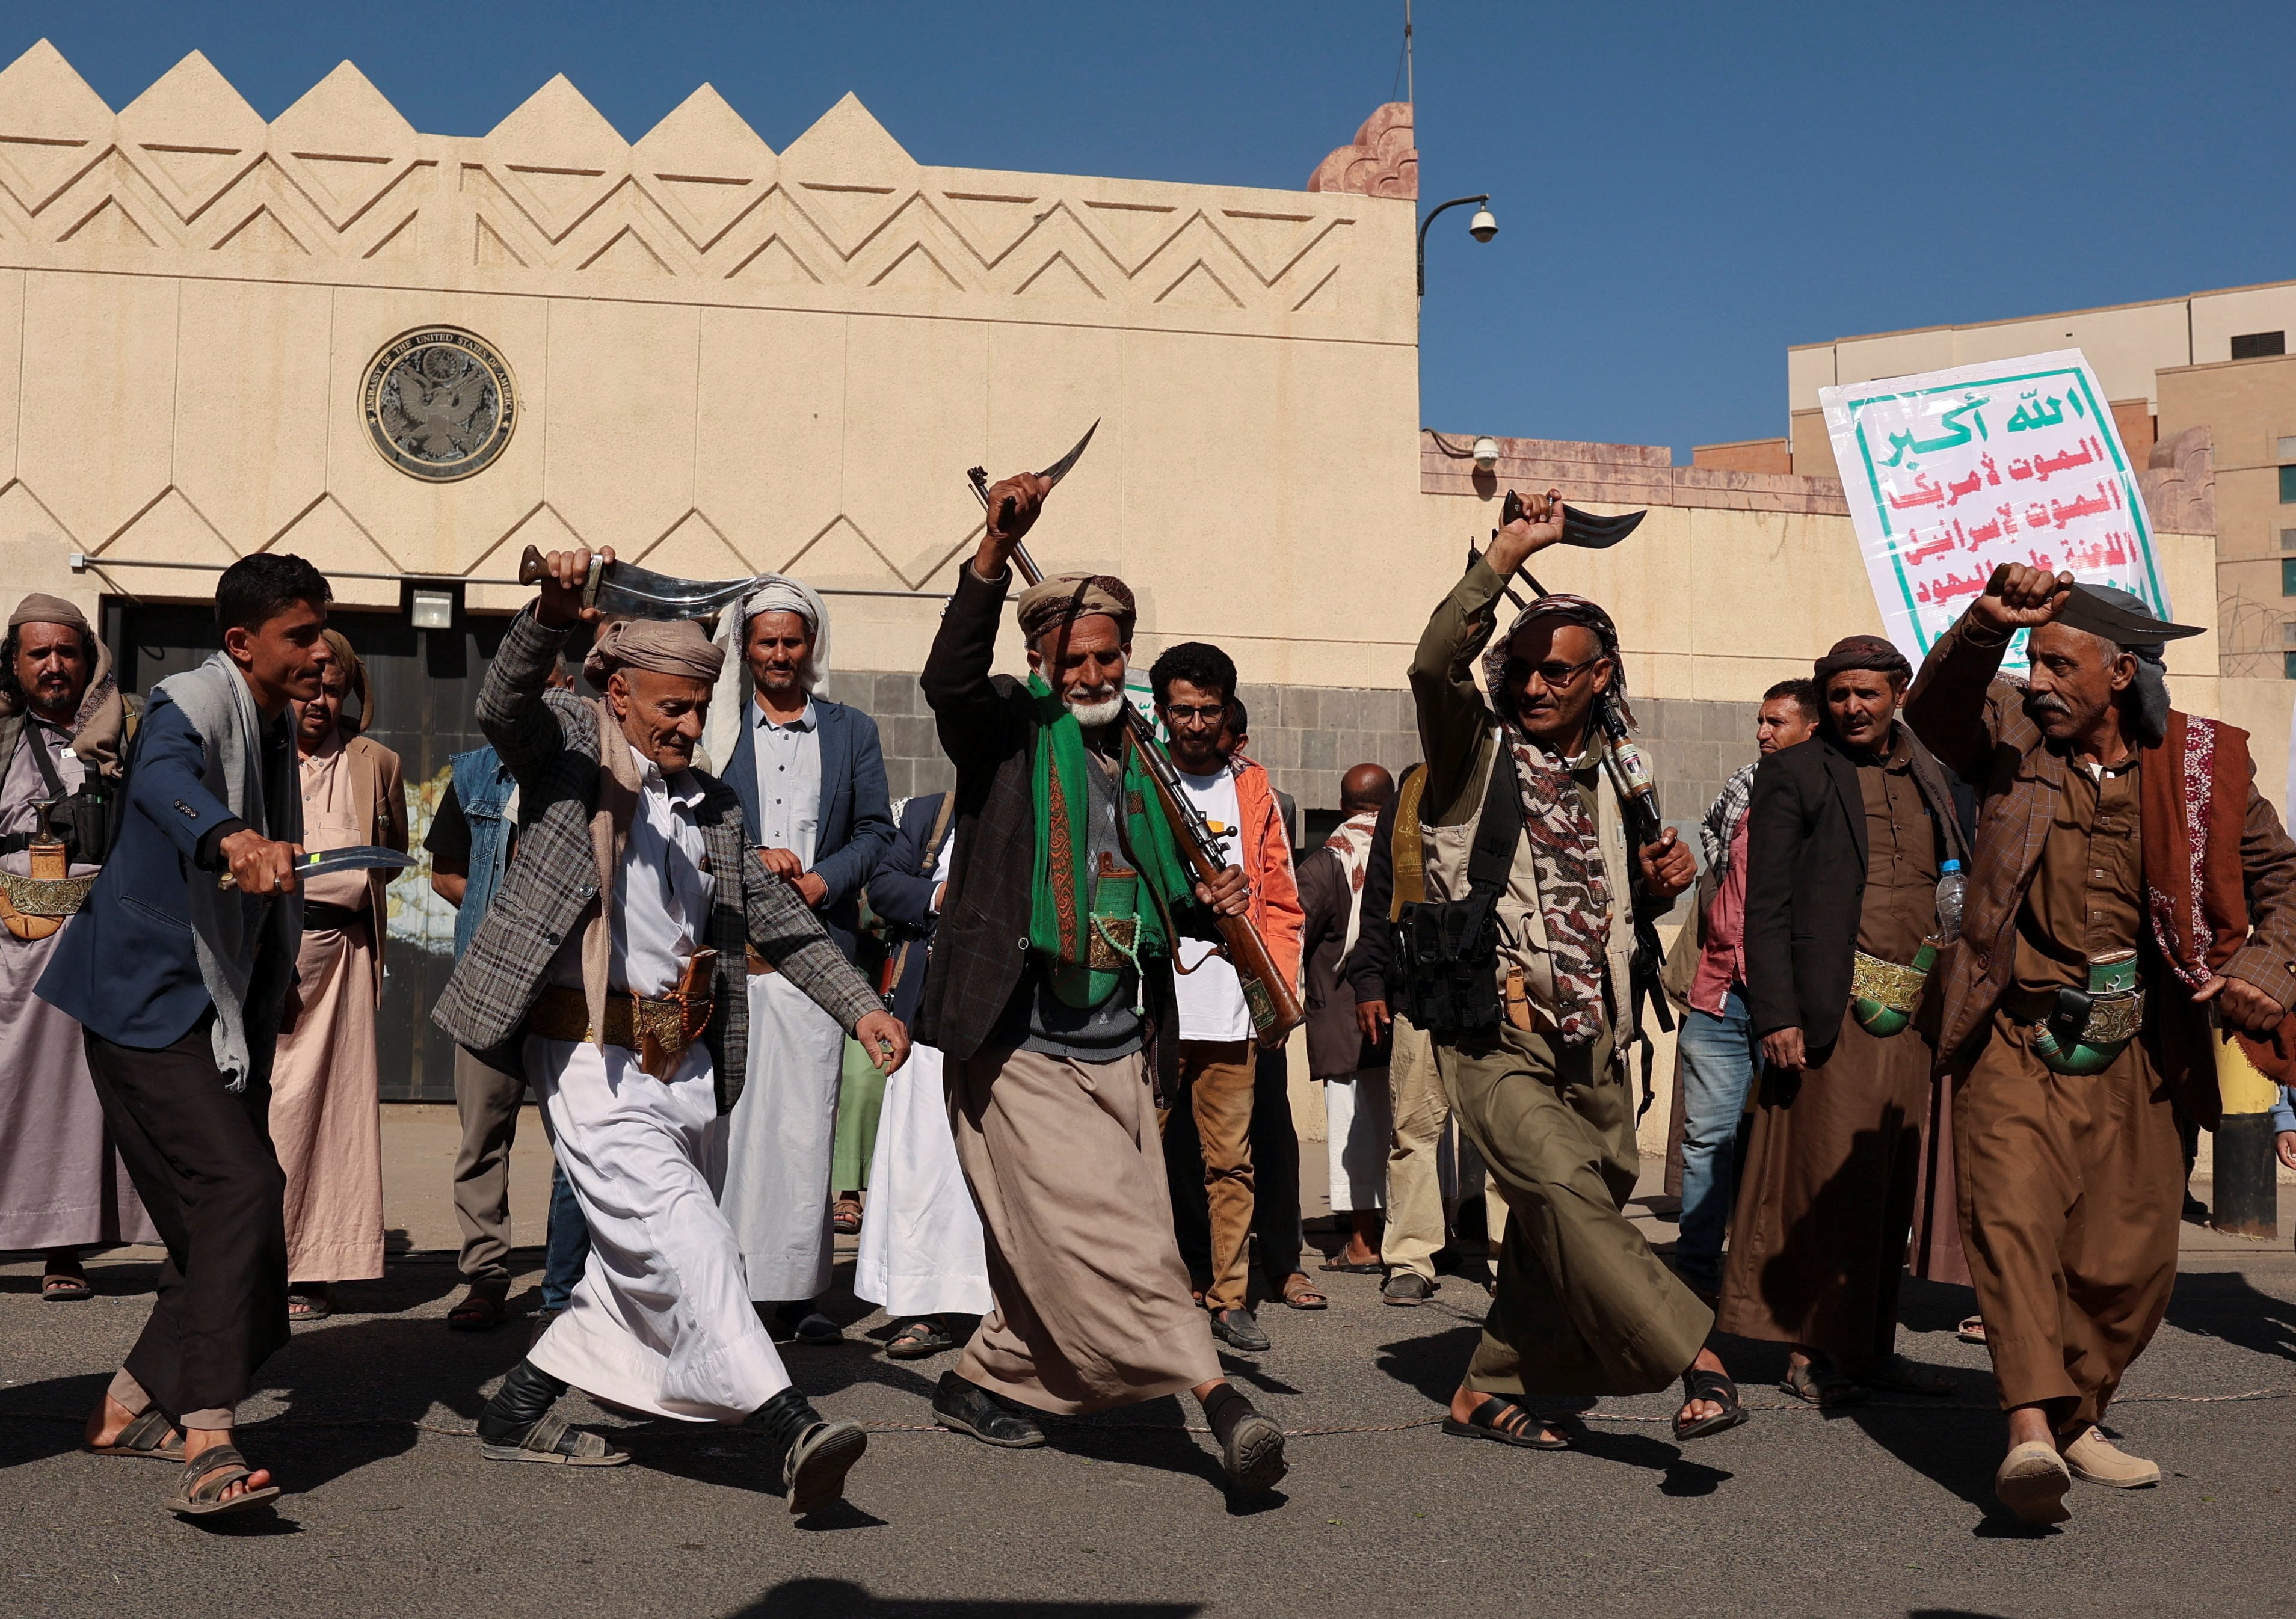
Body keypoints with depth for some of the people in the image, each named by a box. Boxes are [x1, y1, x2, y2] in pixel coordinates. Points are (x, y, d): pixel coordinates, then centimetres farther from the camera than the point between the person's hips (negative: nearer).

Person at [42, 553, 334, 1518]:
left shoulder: (274, 728, 13)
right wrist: (229, 841, -59)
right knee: (239, 1186, -23)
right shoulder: (198, 701, -15)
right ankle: (207, 1447, -24)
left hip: (223, 1008, 9)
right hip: (148, 996, -9)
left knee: (231, 1212, 10)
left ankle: (129, 1408, 25)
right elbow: (162, 776, -41)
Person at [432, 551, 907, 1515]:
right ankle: (792, 1430, -25)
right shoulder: (571, 745, 0)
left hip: (685, 1066, 8)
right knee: (683, 1238, -18)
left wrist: (860, 1006, 9)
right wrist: (551, 615, -40)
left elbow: (776, 918, 19)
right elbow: (503, 706, -21)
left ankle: (519, 1410, 30)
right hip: (593, 1060, -8)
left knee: (650, 1269, 14)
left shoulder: (712, 808, 17)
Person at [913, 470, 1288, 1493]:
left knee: (1062, 1257, 9)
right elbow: (949, 677, -25)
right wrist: (994, 554, -37)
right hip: (1020, 1047, -6)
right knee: (1104, 1237, -14)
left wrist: (1205, 904, 3)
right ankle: (1215, 1395, -13)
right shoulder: (1007, 733, -2)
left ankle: (980, 1382, 27)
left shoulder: (1140, 758, 16)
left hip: (1117, 1051, 6)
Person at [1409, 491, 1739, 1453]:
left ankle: (1486, 1392, 22)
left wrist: (1663, 882, 7)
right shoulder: (1477, 750, 2)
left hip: (1591, 1039, 6)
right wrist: (1508, 554, -21)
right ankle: (1695, 1357, -22)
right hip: (1494, 1033, -6)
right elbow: (1434, 663, -19)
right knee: (1562, 1186, -25)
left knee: (1563, 1224, 8)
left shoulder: (1613, 782, 17)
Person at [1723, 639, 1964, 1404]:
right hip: (1834, 1011, -5)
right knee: (1826, 1181, -4)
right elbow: (1766, 905, -4)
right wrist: (1775, 1015, -13)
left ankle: (1871, 1344, 19)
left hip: (1912, 1015, 5)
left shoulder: (1927, 775, 18)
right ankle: (1810, 1352, 6)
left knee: (1891, 1186, 9)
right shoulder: (1793, 775, 1)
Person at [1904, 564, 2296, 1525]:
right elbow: (1934, 708, -22)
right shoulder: (2012, 736, -1)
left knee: (2132, 1257, 7)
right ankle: (2031, 1427, -27)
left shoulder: (2200, 763, 2)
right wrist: (1987, 626, -39)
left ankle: (2076, 1419, 28)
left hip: (2134, 1054, 2)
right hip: (2015, 1041, -2)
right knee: (2012, 1214, -20)